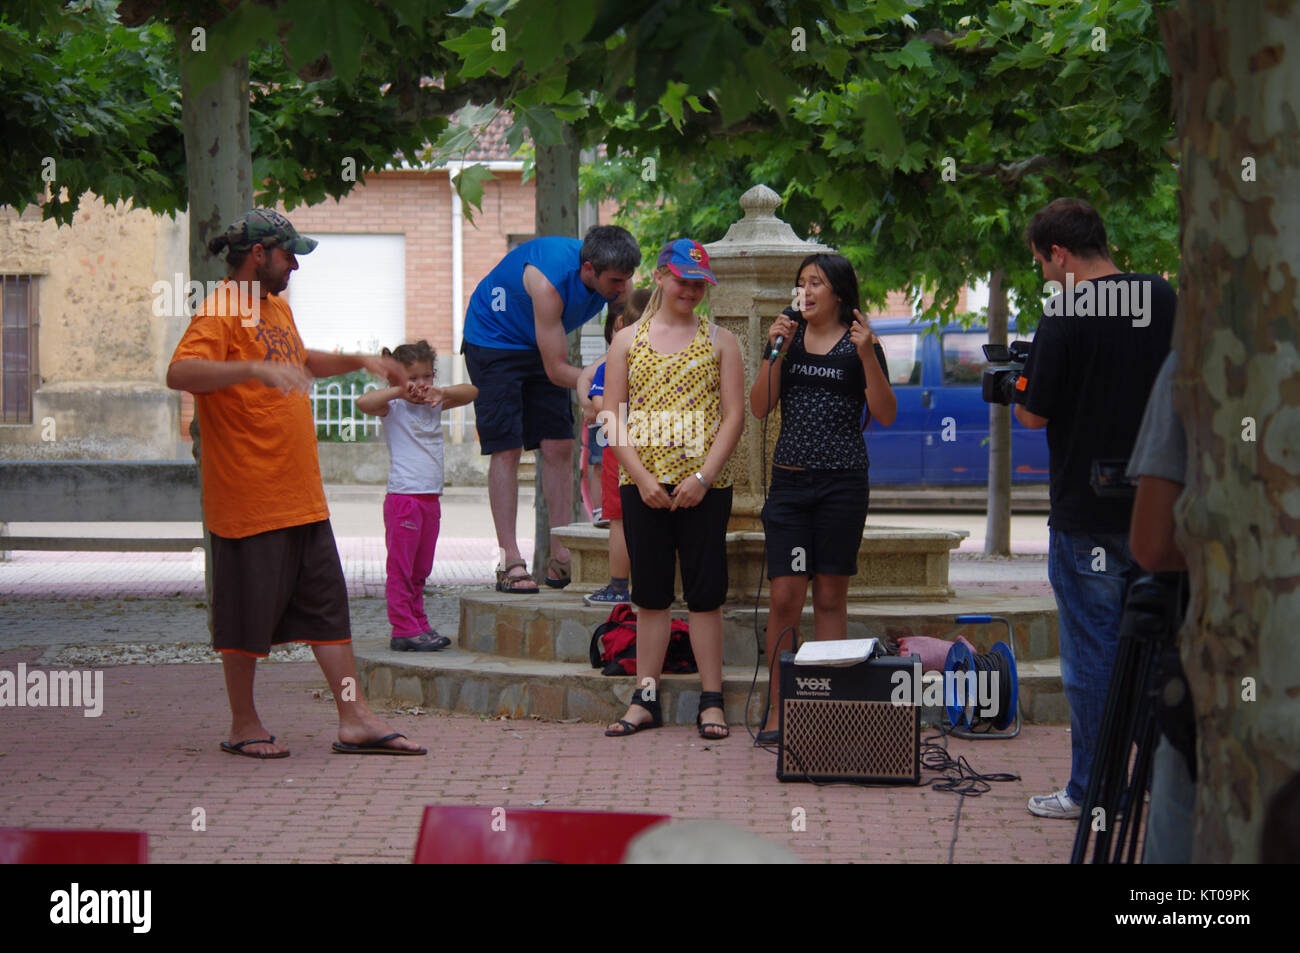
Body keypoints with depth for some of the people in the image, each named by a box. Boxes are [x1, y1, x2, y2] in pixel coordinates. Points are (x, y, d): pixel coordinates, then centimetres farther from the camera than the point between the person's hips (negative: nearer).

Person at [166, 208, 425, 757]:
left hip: (302, 497, 9)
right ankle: (244, 726, 12)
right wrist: (254, 368, -39)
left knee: (328, 604, 8)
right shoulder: (221, 313, -12)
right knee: (248, 613, 0)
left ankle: (355, 719, 10)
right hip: (249, 499, -9)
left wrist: (359, 361, 31)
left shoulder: (276, 307, 17)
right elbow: (180, 373, -29)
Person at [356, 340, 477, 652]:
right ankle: (404, 630, -4)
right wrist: (400, 391, -21)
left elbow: (471, 392, 12)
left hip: (430, 498, 7)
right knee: (401, 569, -4)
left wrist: (442, 392, -5)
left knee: (420, 570, 12)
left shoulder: (434, 406, 14)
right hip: (403, 496, -7)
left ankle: (419, 625, 16)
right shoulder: (394, 408, -3)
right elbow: (364, 402, -21)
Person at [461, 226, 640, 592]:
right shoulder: (549, 282, -37)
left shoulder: (614, 280, -17)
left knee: (559, 447, -3)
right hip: (493, 339, -6)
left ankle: (560, 557, -1)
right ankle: (509, 562, -12)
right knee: (506, 450, -12)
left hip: (541, 344, 6)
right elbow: (557, 370, -31)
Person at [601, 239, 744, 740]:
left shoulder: (718, 341, 6)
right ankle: (646, 699, 11)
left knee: (704, 593, 0)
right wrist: (642, 478, -8)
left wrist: (702, 477, -11)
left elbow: (733, 415, 0)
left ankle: (711, 700, 4)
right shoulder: (628, 340, 9)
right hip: (643, 484, 1)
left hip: (703, 487, -1)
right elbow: (612, 417, 4)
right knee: (650, 592, 6)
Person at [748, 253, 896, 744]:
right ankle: (776, 710, 0)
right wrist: (776, 351, -7)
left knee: (831, 596, 3)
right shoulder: (787, 338, 11)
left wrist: (867, 356, -14)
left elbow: (885, 415, -4)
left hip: (843, 482, -2)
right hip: (789, 480, 2)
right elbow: (759, 406, 5)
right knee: (785, 596, -5)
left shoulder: (860, 344, 2)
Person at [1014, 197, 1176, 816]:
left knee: (1089, 656, 2)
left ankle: (1091, 791, 6)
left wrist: (1017, 385, 9)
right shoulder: (1164, 301, 3)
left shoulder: (1065, 320, -15)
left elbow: (1034, 416, -11)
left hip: (1087, 517, -6)